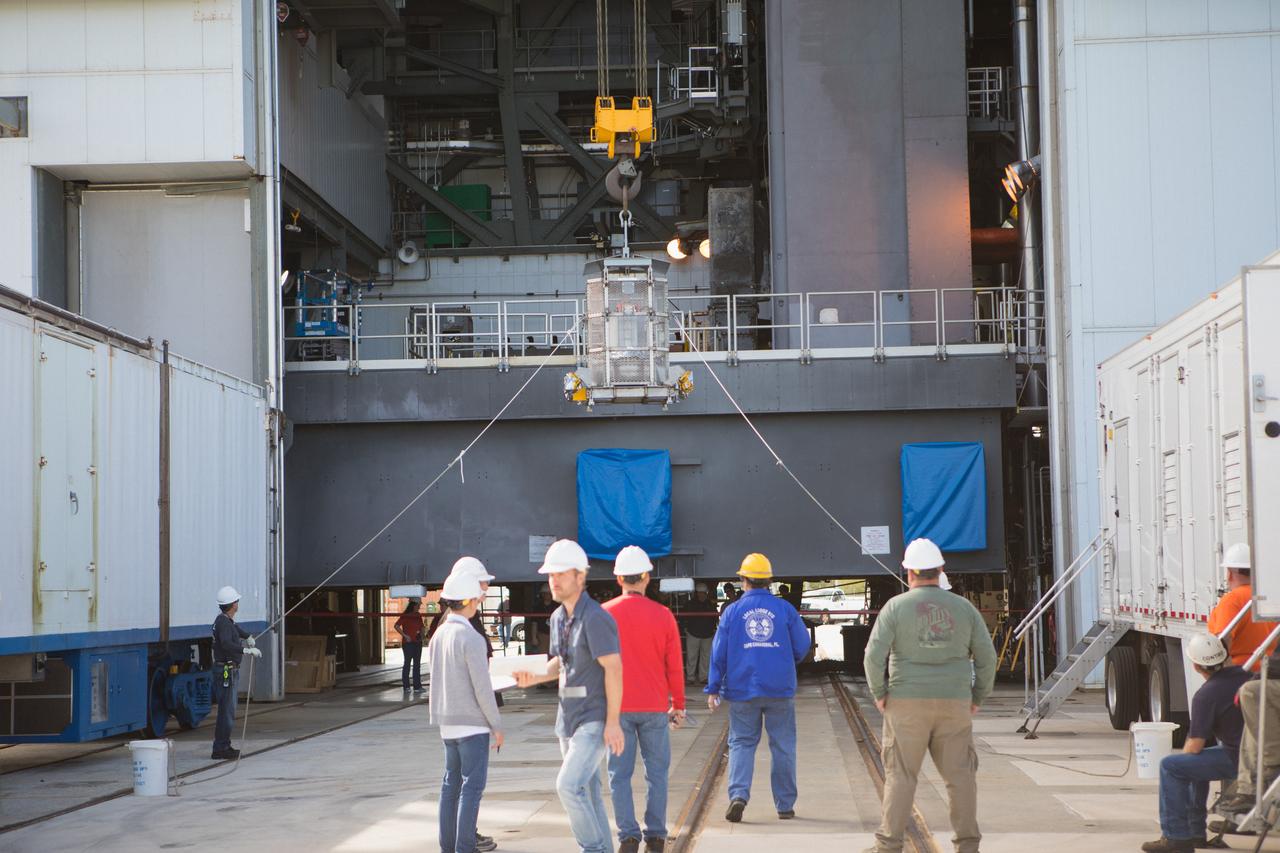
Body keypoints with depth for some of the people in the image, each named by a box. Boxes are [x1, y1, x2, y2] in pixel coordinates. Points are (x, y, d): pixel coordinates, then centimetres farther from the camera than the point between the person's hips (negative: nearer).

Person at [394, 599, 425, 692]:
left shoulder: (418, 616, 11)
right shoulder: (405, 616, -9)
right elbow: (396, 626, -17)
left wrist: (421, 635, 7)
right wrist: (405, 636, -17)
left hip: (417, 642, 7)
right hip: (408, 643, -7)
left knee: (417, 664, 8)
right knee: (407, 663, -2)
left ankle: (417, 686, 12)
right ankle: (406, 686, 4)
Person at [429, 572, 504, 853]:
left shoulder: (438, 636, 7)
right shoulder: (471, 638, -17)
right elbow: (482, 687, -17)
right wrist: (497, 725, -9)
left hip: (448, 723, 8)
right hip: (472, 722, -8)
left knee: (452, 782, 12)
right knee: (473, 785, -5)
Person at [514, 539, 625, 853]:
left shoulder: (595, 617, -18)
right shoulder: (559, 617, 10)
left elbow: (613, 668, -21)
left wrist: (612, 721, -22)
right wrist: (535, 677, 2)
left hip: (595, 720, -9)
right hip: (569, 717, 9)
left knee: (569, 784, -18)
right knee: (587, 791, 12)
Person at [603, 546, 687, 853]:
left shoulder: (604, 614, -3)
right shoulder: (663, 616, -3)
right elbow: (674, 667, 2)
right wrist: (679, 705, 12)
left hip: (617, 707, 0)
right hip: (655, 707, 1)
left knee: (620, 774, 4)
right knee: (656, 772, 9)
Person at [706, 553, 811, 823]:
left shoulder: (732, 611, 0)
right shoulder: (784, 609, 1)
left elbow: (718, 652, -1)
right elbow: (802, 646, 5)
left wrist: (713, 689, 4)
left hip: (742, 690, 0)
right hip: (780, 689, 0)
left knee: (741, 743, 6)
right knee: (783, 746, 8)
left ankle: (738, 794, -14)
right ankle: (785, 805, 10)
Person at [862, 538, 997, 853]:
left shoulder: (896, 606, -5)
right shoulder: (963, 607, 4)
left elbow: (874, 655, -13)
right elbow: (987, 656, 2)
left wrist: (878, 693, -1)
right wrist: (978, 697, 11)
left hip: (908, 705, -2)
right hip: (954, 705, 2)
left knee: (901, 775, 3)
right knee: (960, 774, 7)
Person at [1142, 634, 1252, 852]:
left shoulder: (1206, 695, -16)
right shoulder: (1244, 676, 6)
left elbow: (1195, 746, -12)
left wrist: (1182, 755, 8)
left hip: (1237, 759, -9)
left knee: (1170, 766, -7)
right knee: (1194, 761, 29)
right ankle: (1196, 832, 33)